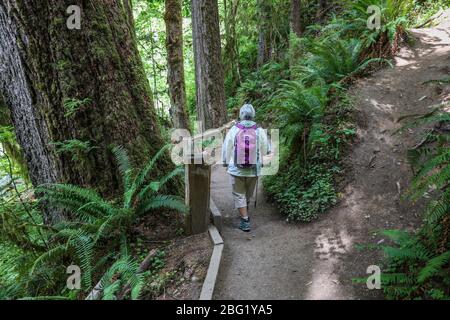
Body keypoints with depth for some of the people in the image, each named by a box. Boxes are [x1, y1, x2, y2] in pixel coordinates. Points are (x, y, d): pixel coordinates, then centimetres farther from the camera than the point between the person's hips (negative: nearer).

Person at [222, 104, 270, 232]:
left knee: (239, 194, 10)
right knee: (249, 193, 23)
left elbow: (226, 148, -1)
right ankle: (245, 211, 44)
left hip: (236, 169, -2)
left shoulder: (233, 130, -9)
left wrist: (225, 162, 14)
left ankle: (245, 221, 6)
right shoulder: (260, 131, -9)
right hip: (254, 170, 2)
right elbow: (266, 150, -1)